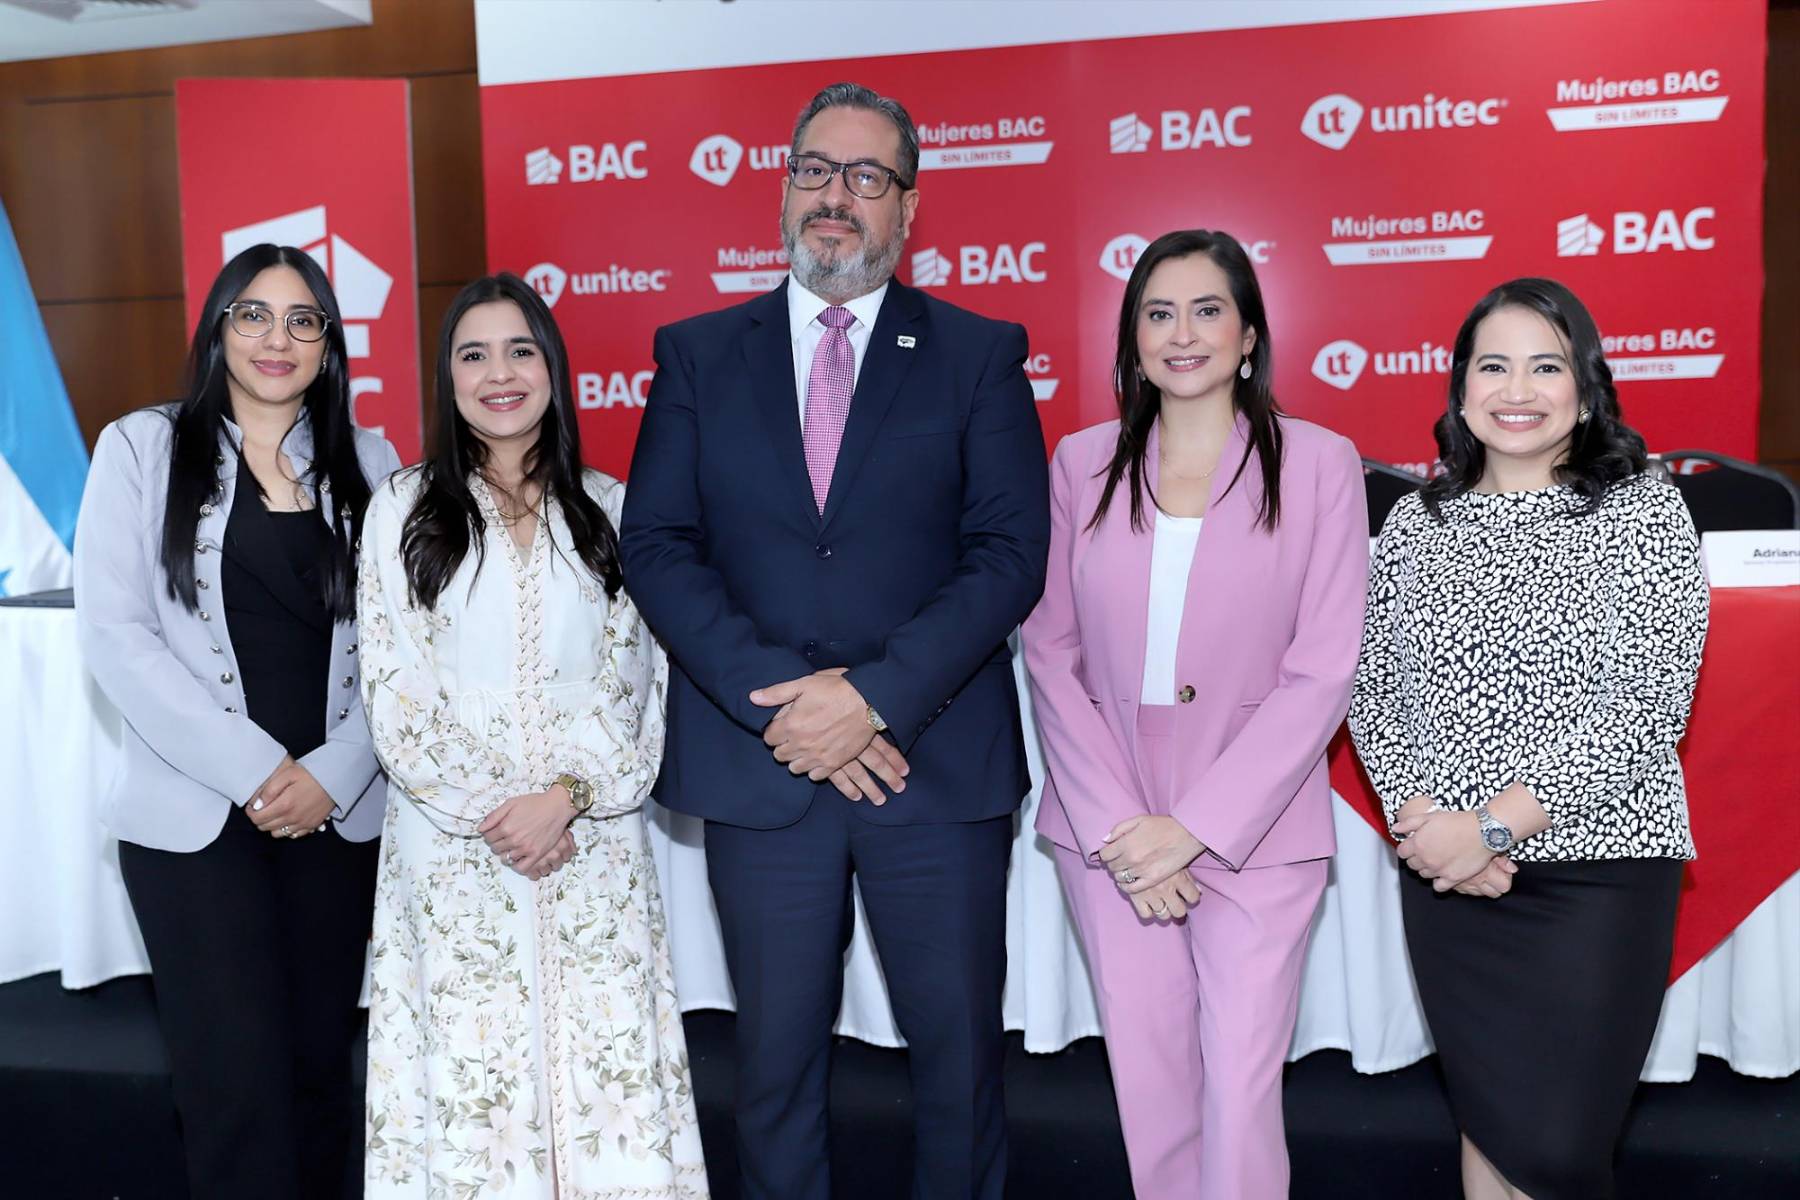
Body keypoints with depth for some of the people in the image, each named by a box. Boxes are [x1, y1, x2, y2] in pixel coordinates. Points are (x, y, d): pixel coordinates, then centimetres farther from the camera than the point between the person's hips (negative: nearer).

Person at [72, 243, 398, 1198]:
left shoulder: (367, 463, 8)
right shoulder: (142, 447, 2)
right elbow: (113, 633, -5)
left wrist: (332, 773, -8)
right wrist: (254, 769, -11)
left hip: (339, 813, 2)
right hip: (194, 815, -2)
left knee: (320, 1065, 9)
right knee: (238, 1084, -3)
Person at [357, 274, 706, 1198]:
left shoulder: (608, 509, 8)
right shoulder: (404, 509, 5)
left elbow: (632, 676, 2)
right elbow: (394, 689, -1)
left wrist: (566, 796, -11)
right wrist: (486, 814, -9)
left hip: (593, 840, 1)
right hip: (455, 844, 0)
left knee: (606, 1059, 1)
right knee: (474, 1064, 2)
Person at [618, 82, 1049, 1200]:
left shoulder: (983, 353, 3)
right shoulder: (697, 353, 7)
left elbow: (1011, 552, -6)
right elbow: (655, 546, -1)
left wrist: (875, 698, -16)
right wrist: (776, 699, -13)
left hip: (942, 765, -1)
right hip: (759, 766, 1)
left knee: (960, 1046, 12)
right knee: (776, 1053, 15)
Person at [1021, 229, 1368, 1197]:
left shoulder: (1317, 464, -3)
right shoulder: (1081, 464, 3)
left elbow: (1320, 673, -6)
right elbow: (1051, 654, 2)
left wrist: (1195, 826, -11)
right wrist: (1117, 824, -8)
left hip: (1253, 826, -2)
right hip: (1108, 826, 2)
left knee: (1242, 1091, 0)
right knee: (1145, 1081, 11)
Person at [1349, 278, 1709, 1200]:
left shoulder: (1643, 511, -4)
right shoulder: (1415, 523, 6)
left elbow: (1648, 702, -12)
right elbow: (1371, 693, 6)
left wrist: (1492, 824, -17)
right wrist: (1422, 817, -10)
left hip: (1595, 871, -3)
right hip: (1445, 877, 3)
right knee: (1488, 1126, 13)